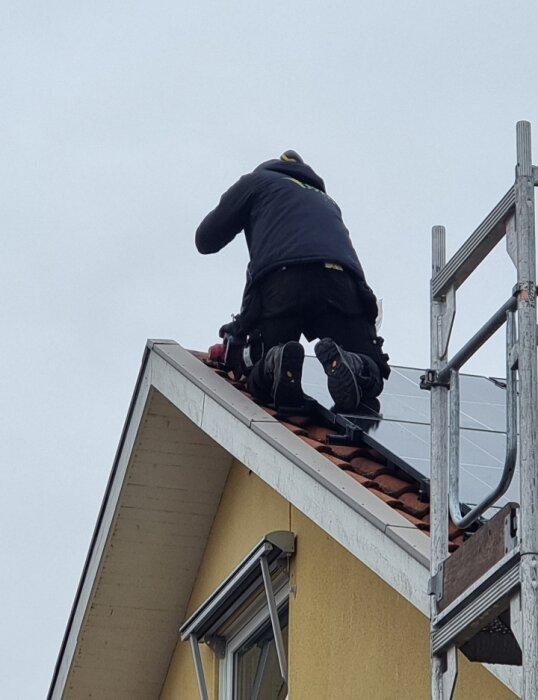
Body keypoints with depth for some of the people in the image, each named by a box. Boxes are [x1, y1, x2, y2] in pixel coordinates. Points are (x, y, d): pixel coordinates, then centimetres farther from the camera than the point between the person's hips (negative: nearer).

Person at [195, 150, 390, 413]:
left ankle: (276, 362, -24)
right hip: (340, 280, 2)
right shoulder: (326, 201, 42)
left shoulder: (257, 180, 29)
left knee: (259, 385, 12)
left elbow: (206, 239, 27)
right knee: (369, 378, 9)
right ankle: (344, 363, -27)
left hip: (279, 283, -2)